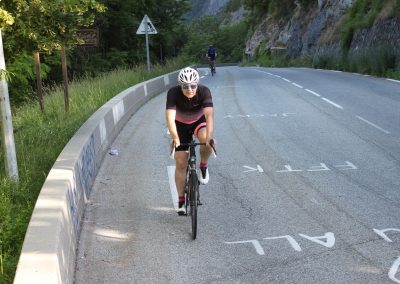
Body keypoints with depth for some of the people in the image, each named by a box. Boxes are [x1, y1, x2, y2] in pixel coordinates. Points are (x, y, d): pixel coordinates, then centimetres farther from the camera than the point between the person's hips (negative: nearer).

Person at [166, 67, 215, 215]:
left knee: (206, 140, -35)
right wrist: (174, 137, -55)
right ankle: (181, 199, 11)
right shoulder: (173, 93, -30)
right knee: (181, 163, -4)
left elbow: (209, 115, -42)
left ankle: (203, 166, -6)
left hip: (199, 121, 0)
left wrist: (209, 136, -57)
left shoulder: (204, 91, -31)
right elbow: (170, 117, -40)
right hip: (181, 125, 0)